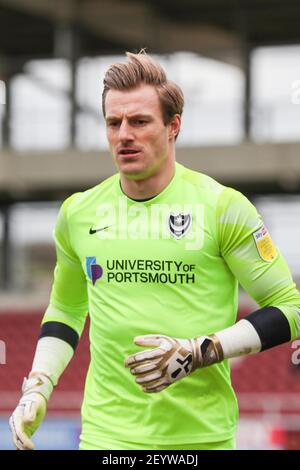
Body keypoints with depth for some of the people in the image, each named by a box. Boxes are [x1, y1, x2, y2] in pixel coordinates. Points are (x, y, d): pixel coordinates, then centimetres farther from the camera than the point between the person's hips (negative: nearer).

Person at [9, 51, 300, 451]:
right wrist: (37, 388, 8)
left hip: (203, 434, -2)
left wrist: (199, 353, -14)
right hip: (106, 433, 2)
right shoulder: (78, 212, 7)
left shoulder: (223, 207, -4)